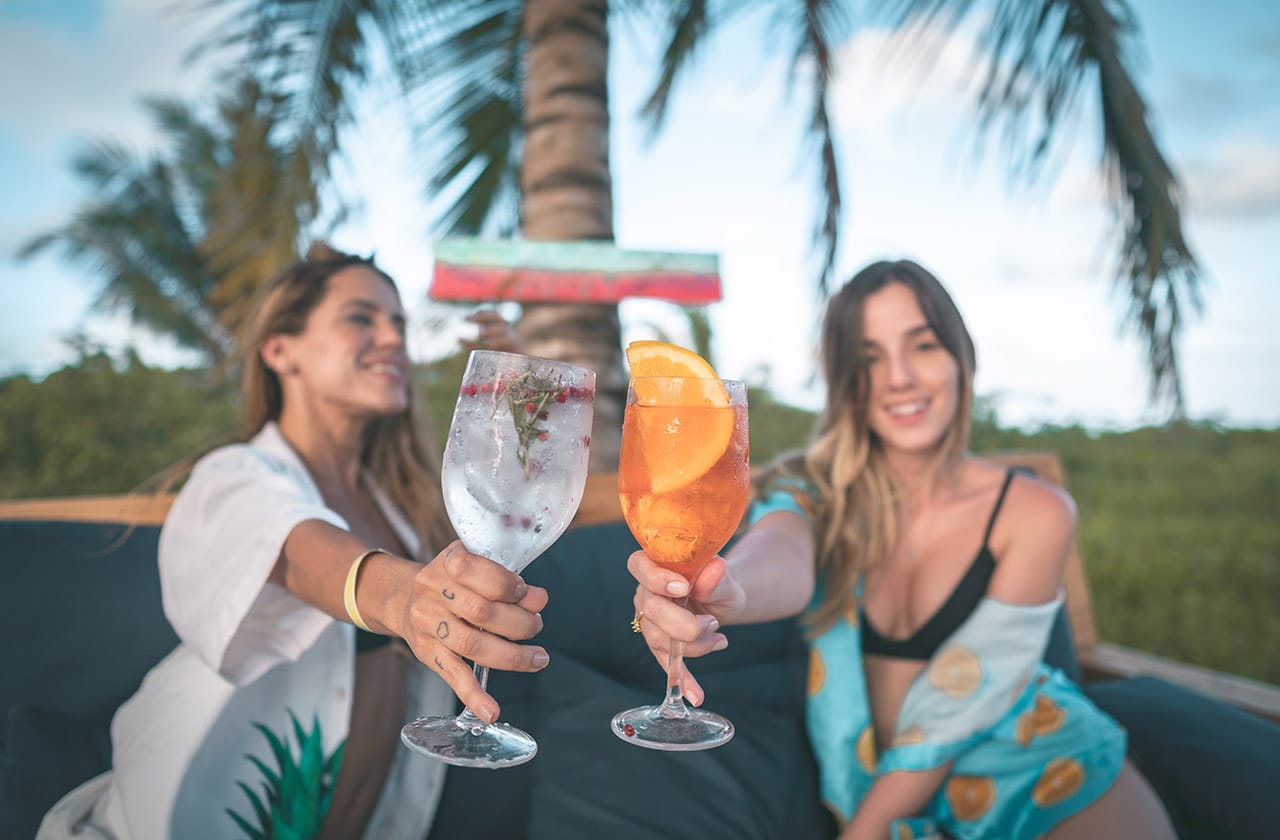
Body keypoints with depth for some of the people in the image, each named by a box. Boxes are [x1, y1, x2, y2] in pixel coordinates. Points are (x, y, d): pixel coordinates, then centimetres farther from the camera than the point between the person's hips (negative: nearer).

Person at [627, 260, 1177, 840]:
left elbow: (954, 711, -9)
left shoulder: (1035, 515, -9)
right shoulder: (814, 492, -7)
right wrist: (725, 590, -54)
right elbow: (783, 557, -32)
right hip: (875, 792, 0)